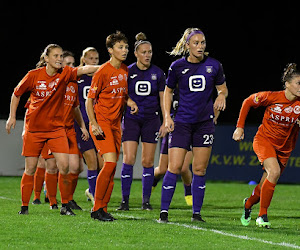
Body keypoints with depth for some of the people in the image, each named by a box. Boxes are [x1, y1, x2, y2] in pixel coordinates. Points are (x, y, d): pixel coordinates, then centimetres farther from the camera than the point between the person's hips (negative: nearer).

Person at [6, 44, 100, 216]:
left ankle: (65, 206, 0)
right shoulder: (34, 76, -7)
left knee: (64, 166, -12)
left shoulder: (65, 74, -6)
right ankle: (24, 206, 15)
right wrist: (12, 116, 5)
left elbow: (83, 69, -23)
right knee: (30, 168, 2)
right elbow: (16, 94, 7)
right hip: (34, 129, -1)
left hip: (57, 127, 1)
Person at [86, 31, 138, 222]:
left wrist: (130, 101, 3)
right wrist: (94, 124, -19)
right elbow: (89, 100, -9)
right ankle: (97, 208, -12)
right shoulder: (103, 72, -11)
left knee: (112, 168, 4)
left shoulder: (125, 70, 9)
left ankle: (103, 208, 9)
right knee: (110, 162, -19)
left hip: (116, 123, 7)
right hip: (101, 122, -7)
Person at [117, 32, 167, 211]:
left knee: (148, 161, 1)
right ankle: (125, 200, -4)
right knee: (128, 159, -10)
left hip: (151, 120, 1)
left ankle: (146, 200, 9)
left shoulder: (158, 73, 3)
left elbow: (163, 99, 8)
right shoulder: (127, 72, -2)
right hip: (131, 120, -1)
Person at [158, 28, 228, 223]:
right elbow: (168, 91, 9)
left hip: (205, 122, 2)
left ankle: (196, 213, 11)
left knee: (200, 169, 3)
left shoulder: (214, 65, 0)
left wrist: (222, 96, -10)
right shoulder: (177, 66, -3)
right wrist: (167, 117, -1)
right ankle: (164, 211, -2)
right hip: (182, 122, -1)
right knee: (175, 167, -8)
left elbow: (223, 89, 13)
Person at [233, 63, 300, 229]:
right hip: (264, 139, -4)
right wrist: (240, 127, -1)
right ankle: (262, 216, -18)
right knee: (274, 172, -28)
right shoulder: (271, 97, -16)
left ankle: (249, 203, 44)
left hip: (284, 146, 4)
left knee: (267, 185, 9)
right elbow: (248, 102, -1)